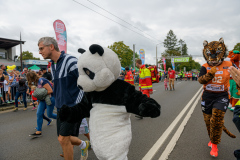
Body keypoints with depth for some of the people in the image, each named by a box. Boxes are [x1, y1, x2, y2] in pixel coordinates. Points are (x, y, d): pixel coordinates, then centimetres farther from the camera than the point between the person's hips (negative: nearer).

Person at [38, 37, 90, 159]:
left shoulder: (70, 61, -16)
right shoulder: (52, 65, 12)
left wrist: (78, 106, -15)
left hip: (74, 106, -8)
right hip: (61, 107, 8)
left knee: (63, 139, -6)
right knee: (65, 138, 12)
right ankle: (84, 145, 39)